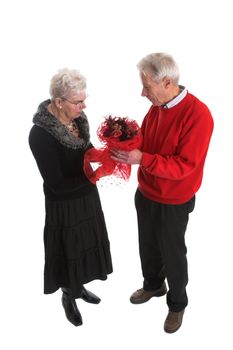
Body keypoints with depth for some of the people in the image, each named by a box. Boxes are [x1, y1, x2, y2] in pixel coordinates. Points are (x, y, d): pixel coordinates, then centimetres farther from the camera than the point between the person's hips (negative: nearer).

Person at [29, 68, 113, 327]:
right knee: (70, 252, 13)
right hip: (64, 206, -7)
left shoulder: (77, 119, -7)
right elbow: (57, 185, -26)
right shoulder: (41, 133, -27)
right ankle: (68, 298, 41)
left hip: (87, 197, 7)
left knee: (86, 245, 23)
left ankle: (79, 288, 50)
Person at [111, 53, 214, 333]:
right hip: (145, 193, 7)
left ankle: (177, 304, 38)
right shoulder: (157, 106, -3)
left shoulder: (198, 115, -26)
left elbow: (184, 165, -26)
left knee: (172, 253, 13)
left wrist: (141, 159, -34)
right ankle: (153, 285, 51)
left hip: (173, 202, -6)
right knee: (148, 246, 23)